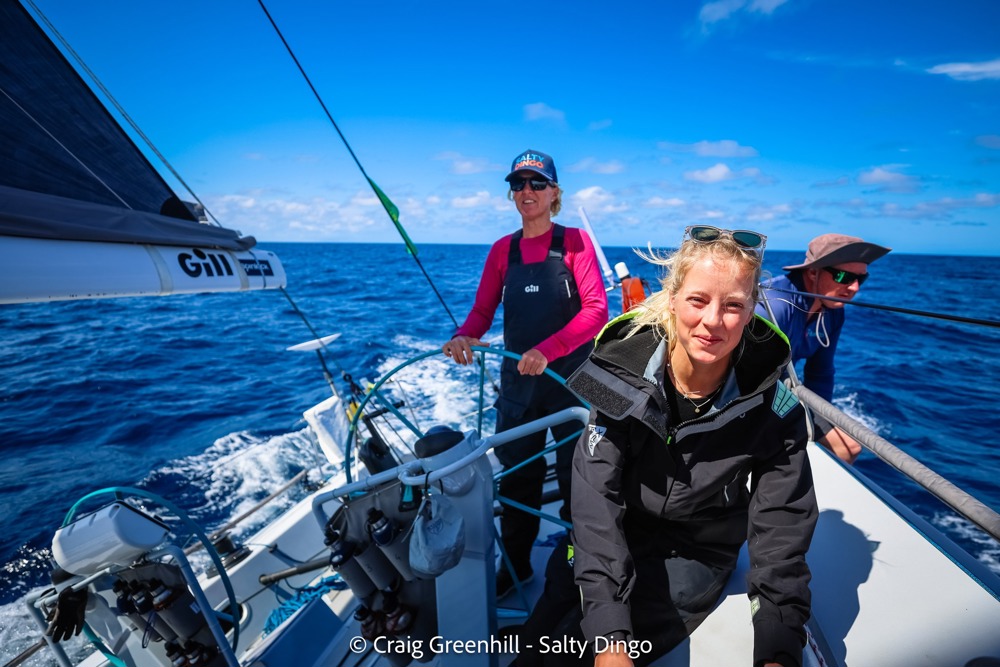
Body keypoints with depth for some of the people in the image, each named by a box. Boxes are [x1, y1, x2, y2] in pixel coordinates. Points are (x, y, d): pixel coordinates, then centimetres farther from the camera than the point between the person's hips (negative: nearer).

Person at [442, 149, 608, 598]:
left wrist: (548, 349, -30)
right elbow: (482, 311, 1)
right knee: (516, 474, 12)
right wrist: (463, 337, -21)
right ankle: (515, 563, 33)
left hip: (571, 377, -3)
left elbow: (596, 310, -16)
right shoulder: (502, 250, 6)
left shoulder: (575, 241, -4)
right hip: (518, 378, 3)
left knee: (576, 476, 10)